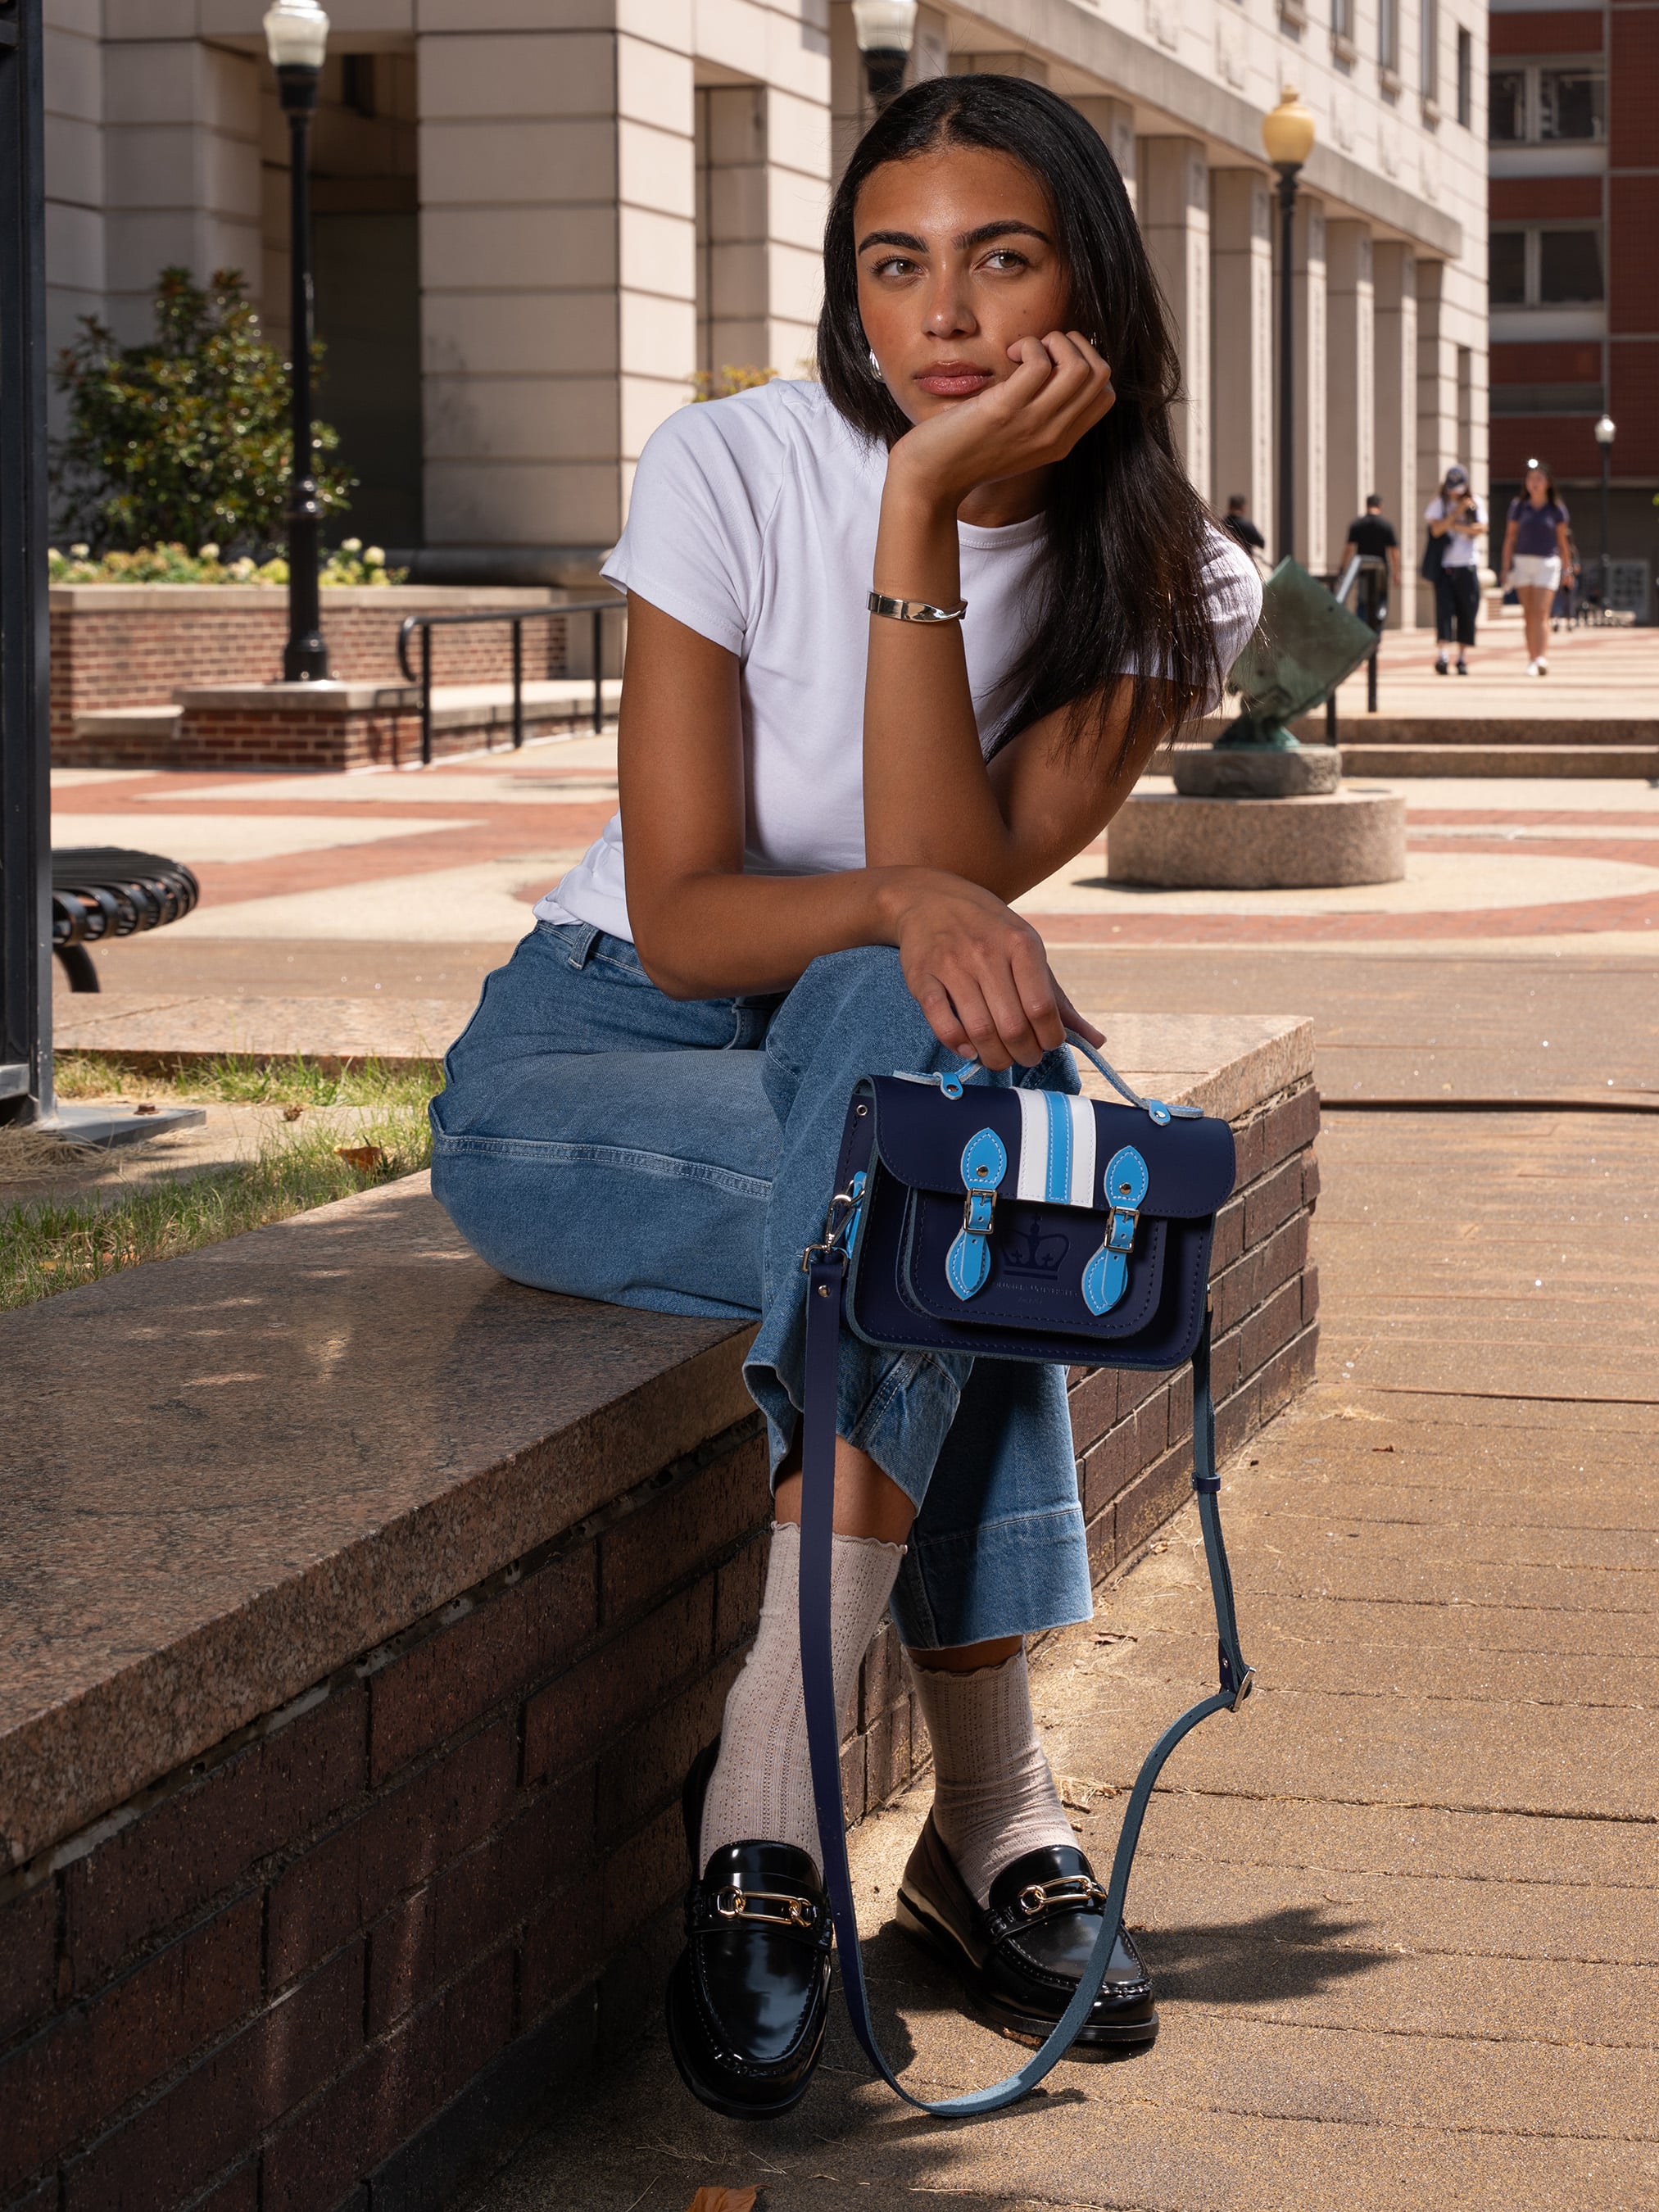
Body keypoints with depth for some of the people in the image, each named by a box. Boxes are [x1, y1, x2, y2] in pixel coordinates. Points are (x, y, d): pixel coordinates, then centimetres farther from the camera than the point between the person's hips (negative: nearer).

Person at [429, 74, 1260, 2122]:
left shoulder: (1168, 589, -6)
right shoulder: (736, 468, -13)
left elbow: (947, 879, -21)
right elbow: (683, 916, -15)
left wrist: (921, 519, -25)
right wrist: (911, 910, -35)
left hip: (878, 1062, 3)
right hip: (580, 1064, -2)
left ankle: (766, 1818, -30)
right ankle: (990, 1816, -25)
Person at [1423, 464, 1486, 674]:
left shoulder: (1476, 503, 9)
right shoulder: (1439, 503, 6)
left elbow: (1480, 529, -3)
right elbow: (1436, 530, -7)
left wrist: (1455, 526, -8)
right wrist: (1457, 512, -13)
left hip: (1468, 565, 1)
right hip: (1444, 565, -1)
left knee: (1467, 611, 0)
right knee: (1444, 607, -13)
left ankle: (1463, 657, 5)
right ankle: (1442, 654, -22)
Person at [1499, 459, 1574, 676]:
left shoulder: (1556, 510, 2)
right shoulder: (1519, 507, 5)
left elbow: (1562, 541, 7)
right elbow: (1510, 537, 7)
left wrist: (1567, 568, 7)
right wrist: (1505, 567, 3)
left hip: (1548, 562, -2)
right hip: (1522, 562, 2)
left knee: (1541, 613, -12)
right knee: (1529, 614, 4)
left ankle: (1542, 659, -21)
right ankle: (1531, 659, 8)